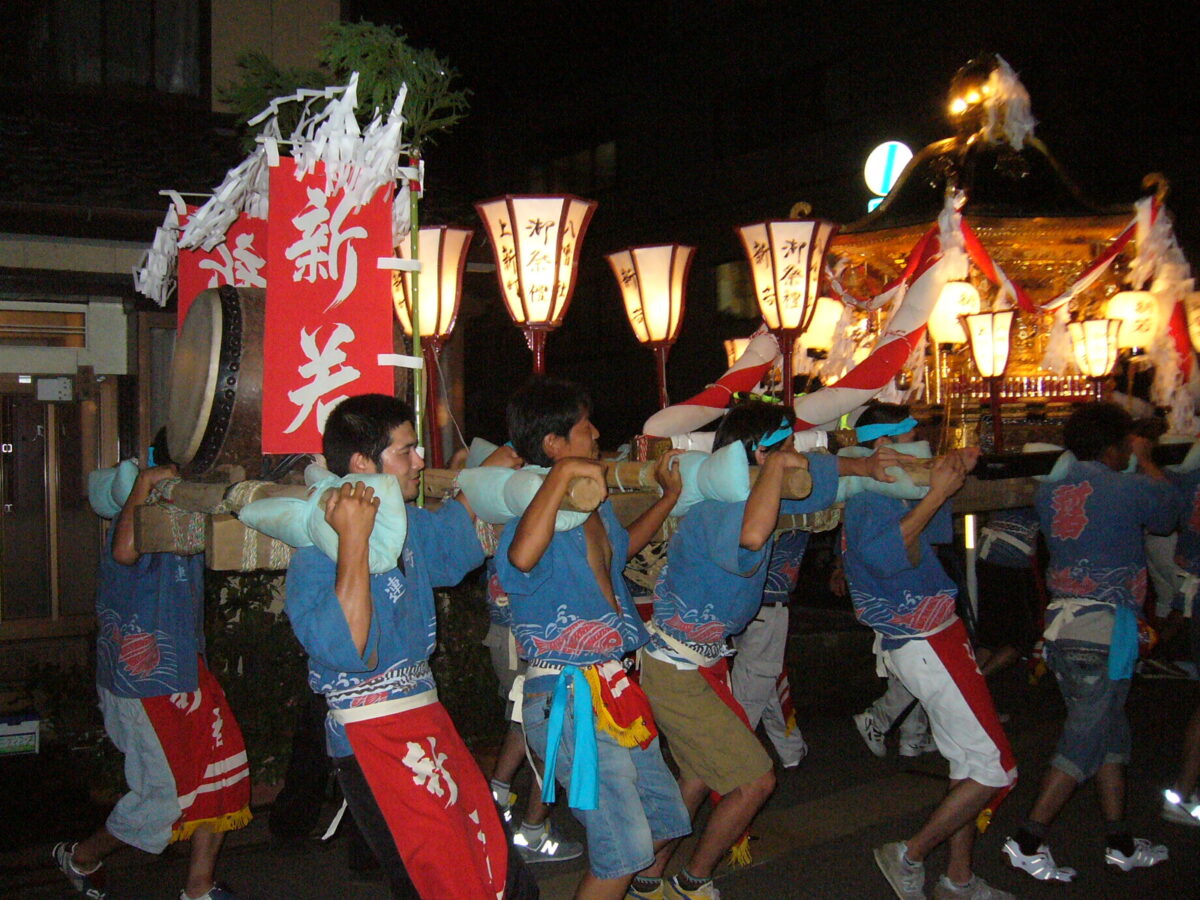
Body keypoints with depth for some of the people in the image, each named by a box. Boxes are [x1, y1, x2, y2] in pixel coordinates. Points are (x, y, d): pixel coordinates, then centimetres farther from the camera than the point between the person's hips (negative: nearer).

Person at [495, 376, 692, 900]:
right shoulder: (540, 509, -18)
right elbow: (522, 557, -44)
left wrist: (669, 495, 30)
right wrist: (563, 473, -36)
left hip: (612, 690, 9)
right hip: (567, 699, -9)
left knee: (666, 821, 18)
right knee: (625, 848, -5)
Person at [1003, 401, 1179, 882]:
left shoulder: (1050, 486, 6)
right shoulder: (1127, 488, -9)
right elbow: (1167, 512, 10)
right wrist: (1145, 460, 24)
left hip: (1060, 621, 7)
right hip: (1107, 624, -7)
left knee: (1110, 729, 17)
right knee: (1085, 738, 0)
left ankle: (1120, 843, 25)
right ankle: (1028, 841, 0)